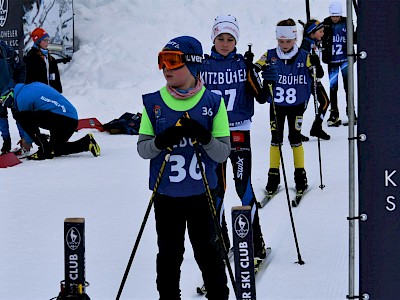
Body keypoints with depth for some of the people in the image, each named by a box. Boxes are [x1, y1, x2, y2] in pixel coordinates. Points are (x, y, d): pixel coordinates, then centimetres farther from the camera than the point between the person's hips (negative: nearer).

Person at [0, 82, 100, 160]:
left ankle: (45, 149, -6)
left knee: (20, 117, -8)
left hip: (59, 118, -9)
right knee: (55, 150, 26)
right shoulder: (34, 85, 24)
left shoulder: (21, 98, -1)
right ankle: (87, 142, 7)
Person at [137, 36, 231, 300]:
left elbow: (223, 152, -5)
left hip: (201, 195, -1)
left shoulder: (212, 103, -4)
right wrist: (161, 141, -21)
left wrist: (204, 137, -24)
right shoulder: (154, 103, 0)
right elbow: (142, 148, 0)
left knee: (208, 253, 7)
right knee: (169, 255, 11)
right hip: (166, 196, 1)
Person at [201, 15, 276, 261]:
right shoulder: (203, 66, 4)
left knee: (244, 187, -7)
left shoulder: (243, 64, 1)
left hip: (239, 132, -2)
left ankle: (256, 241, 0)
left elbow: (261, 97, -7)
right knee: (215, 188, 5)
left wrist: (251, 70, -18)